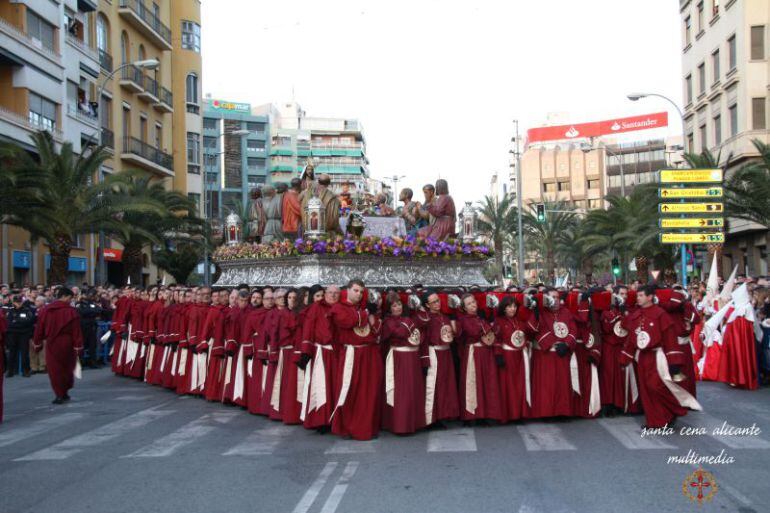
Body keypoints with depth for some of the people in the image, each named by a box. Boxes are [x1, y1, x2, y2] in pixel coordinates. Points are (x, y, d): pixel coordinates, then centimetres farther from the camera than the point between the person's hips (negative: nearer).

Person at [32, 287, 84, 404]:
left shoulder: (46, 310, -2)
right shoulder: (71, 311, -10)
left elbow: (39, 328, 3)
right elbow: (76, 330, -11)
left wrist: (37, 343, 14)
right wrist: (78, 346, -6)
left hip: (51, 343, 1)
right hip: (67, 343, -1)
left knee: (55, 369, 7)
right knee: (67, 368, 17)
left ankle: (60, 395, 4)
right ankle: (64, 392, 22)